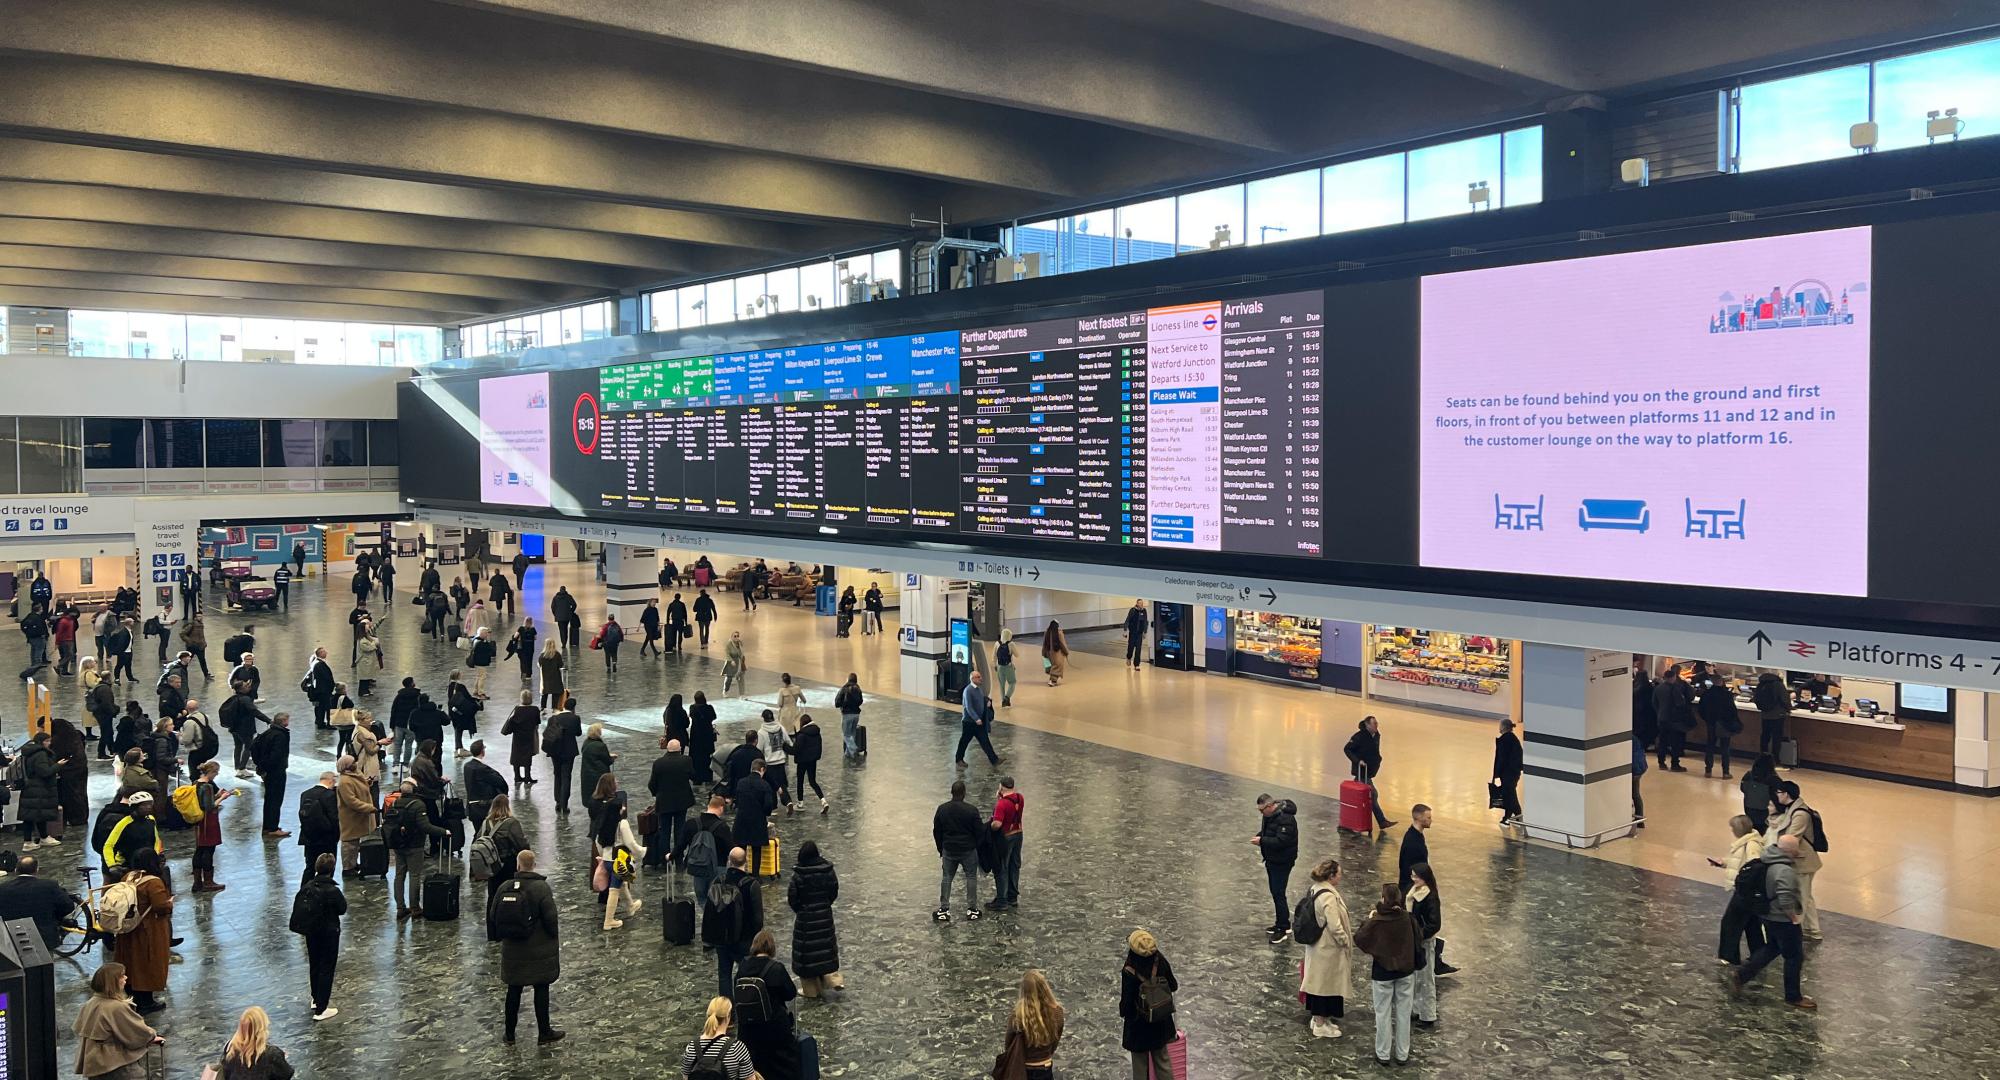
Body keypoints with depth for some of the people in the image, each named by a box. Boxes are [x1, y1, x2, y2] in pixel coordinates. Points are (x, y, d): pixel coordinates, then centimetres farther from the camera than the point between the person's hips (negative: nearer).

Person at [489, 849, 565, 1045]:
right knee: (541, 989, 7)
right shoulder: (541, 887, -16)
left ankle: (509, 1035, 22)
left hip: (512, 950, 3)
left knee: (514, 990, 14)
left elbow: (492, 916, 3)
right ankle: (544, 1033, 15)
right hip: (540, 950, -3)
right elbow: (550, 918, -17)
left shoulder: (505, 888, -4)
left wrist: (501, 937, 17)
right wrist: (555, 936, 2)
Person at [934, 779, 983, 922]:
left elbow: (936, 831, 5)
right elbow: (980, 831, -11)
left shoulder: (942, 809, -4)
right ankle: (972, 909, 13)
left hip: (949, 851, 3)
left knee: (947, 878, 12)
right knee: (971, 877, 11)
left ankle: (944, 909, 11)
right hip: (969, 851, -3)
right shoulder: (971, 810, -16)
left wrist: (941, 848, 17)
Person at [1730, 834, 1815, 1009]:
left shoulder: (1766, 860, -3)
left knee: (1771, 948, 26)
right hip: (1783, 921, -9)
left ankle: (1740, 975, 23)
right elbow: (1785, 901, -36)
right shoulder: (1785, 871, -31)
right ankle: (1793, 997, 24)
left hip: (1768, 915, 9)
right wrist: (1794, 917, -18)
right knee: (1794, 957, 10)